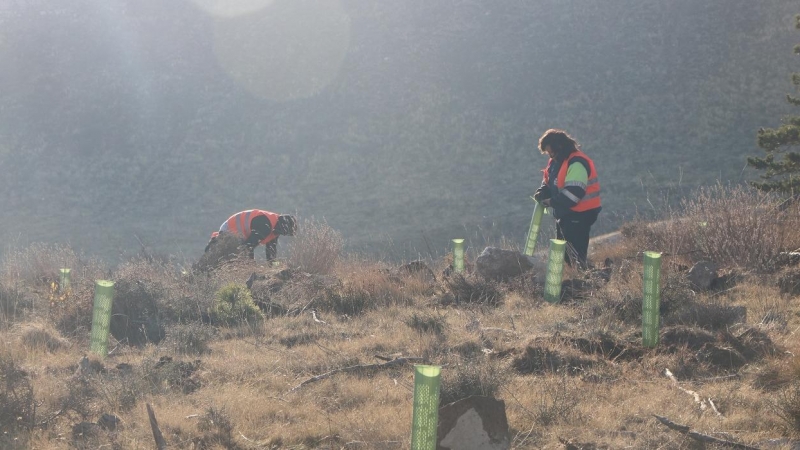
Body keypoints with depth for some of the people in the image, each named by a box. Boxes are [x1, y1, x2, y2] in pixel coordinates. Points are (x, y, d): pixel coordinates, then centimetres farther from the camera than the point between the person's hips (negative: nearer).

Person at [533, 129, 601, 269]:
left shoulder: (576, 164, -22)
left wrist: (551, 202, -20)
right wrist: (542, 192, -1)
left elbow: (573, 193, -29)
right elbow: (549, 183, 22)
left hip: (578, 217, -10)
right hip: (564, 215, 11)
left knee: (576, 257, -12)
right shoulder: (556, 161, 10)